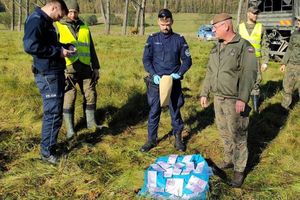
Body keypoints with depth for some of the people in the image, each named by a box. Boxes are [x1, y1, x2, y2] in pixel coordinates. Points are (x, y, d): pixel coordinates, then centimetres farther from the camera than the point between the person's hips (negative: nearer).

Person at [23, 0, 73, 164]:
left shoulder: (46, 21, 16)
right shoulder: (36, 20, -15)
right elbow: (30, 46, -27)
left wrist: (63, 47, 7)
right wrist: (58, 51, -21)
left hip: (55, 73, 10)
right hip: (48, 75, -10)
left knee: (54, 111, 17)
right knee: (53, 113, -4)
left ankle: (50, 145, 30)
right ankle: (47, 152, 8)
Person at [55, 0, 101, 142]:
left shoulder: (84, 28, 15)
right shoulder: (58, 27, 2)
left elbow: (91, 49, 19)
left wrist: (96, 67, 15)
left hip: (85, 68, 4)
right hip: (68, 68, -4)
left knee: (91, 95, 9)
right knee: (69, 98, -4)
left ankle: (91, 122, 25)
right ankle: (69, 129, 4)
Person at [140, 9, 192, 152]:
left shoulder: (179, 39, 1)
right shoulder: (152, 39, 2)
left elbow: (187, 60, 3)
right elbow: (146, 59, 1)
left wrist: (179, 73, -14)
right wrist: (153, 74, -14)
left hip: (174, 82, 0)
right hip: (156, 82, 1)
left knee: (175, 111, 9)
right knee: (154, 111, 6)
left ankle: (178, 138, 25)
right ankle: (151, 140, 18)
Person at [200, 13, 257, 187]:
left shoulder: (244, 46, -11)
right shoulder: (216, 48, 12)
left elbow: (249, 74, -18)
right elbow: (210, 72, 18)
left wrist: (242, 99, -24)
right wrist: (204, 93, 15)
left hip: (235, 100, -7)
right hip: (218, 98, 7)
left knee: (238, 136, 1)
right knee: (225, 133, 17)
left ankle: (239, 170, 13)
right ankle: (229, 160, 35)